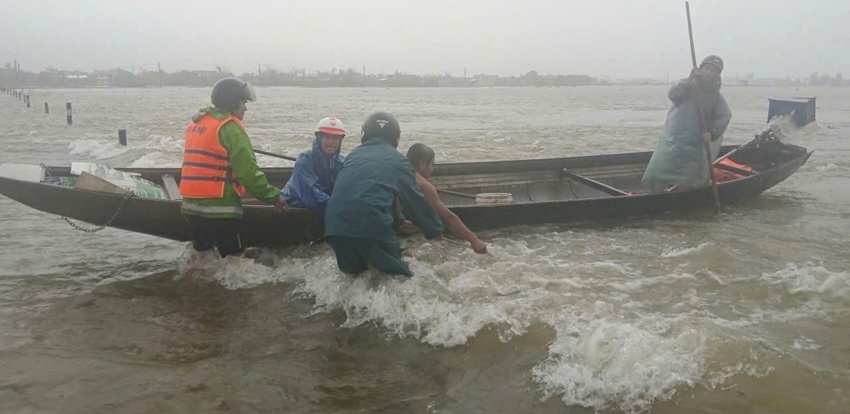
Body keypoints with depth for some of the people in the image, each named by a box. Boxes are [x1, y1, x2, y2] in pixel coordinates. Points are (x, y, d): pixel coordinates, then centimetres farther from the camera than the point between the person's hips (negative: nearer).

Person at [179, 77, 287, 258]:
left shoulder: (195, 122, 14)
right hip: (219, 208, -9)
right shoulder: (230, 126, -13)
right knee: (233, 257, -4)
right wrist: (273, 195, -11)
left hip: (191, 204, 9)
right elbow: (247, 170, -18)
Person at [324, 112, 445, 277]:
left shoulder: (354, 155, 24)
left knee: (352, 269, 24)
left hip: (336, 224, 4)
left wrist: (399, 221, 42)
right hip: (372, 225, -4)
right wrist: (436, 229, 33)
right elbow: (415, 201, 17)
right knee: (396, 270, 11)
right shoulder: (397, 160, 12)